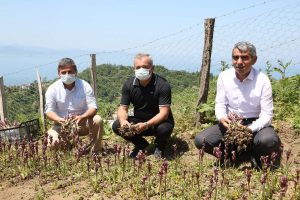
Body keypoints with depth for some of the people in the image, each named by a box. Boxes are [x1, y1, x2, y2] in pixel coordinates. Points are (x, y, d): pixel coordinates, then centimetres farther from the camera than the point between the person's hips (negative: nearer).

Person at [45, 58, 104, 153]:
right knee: (54, 142, -27)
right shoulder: (53, 89, -6)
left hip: (82, 123, 0)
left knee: (97, 120, -29)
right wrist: (59, 119, -33)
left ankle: (95, 151, -10)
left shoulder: (84, 85, -7)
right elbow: (49, 111, -9)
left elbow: (93, 107, -12)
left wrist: (82, 117, -34)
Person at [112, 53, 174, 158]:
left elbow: (164, 113, -26)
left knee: (164, 128, -37)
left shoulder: (162, 85, -21)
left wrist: (146, 125, -41)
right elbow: (123, 108, -6)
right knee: (116, 126, -17)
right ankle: (141, 144, 9)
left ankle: (159, 147, 2)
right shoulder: (129, 84, -7)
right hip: (138, 121, 4)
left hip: (158, 122, -4)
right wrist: (123, 121, -30)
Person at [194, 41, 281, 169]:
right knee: (201, 140, -18)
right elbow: (220, 104, 0)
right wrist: (222, 118, -24)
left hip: (255, 123, -3)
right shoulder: (224, 76, -6)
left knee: (268, 140, -37)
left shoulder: (262, 80, -15)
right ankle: (247, 155, -8)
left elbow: (267, 115, -14)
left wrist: (250, 129, -32)